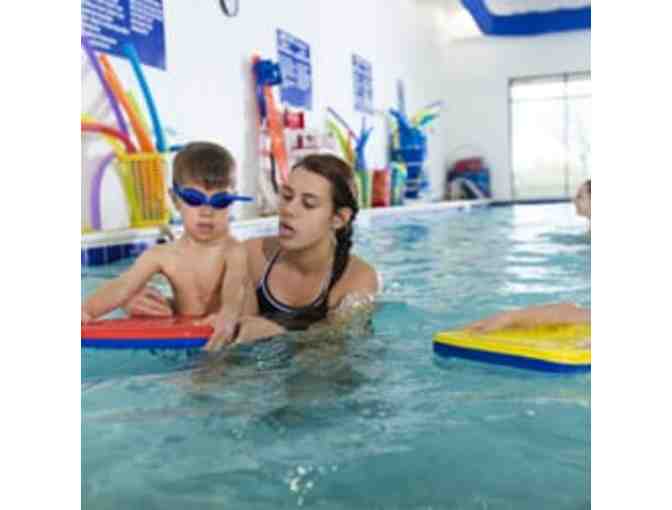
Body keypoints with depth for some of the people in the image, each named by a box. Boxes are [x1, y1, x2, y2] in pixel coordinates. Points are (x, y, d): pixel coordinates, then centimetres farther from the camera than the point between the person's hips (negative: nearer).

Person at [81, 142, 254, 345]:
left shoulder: (233, 252, -12)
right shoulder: (162, 255, 0)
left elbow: (234, 288, -32)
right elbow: (122, 287, -8)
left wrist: (228, 317, -55)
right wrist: (86, 311, -27)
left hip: (220, 337, -3)